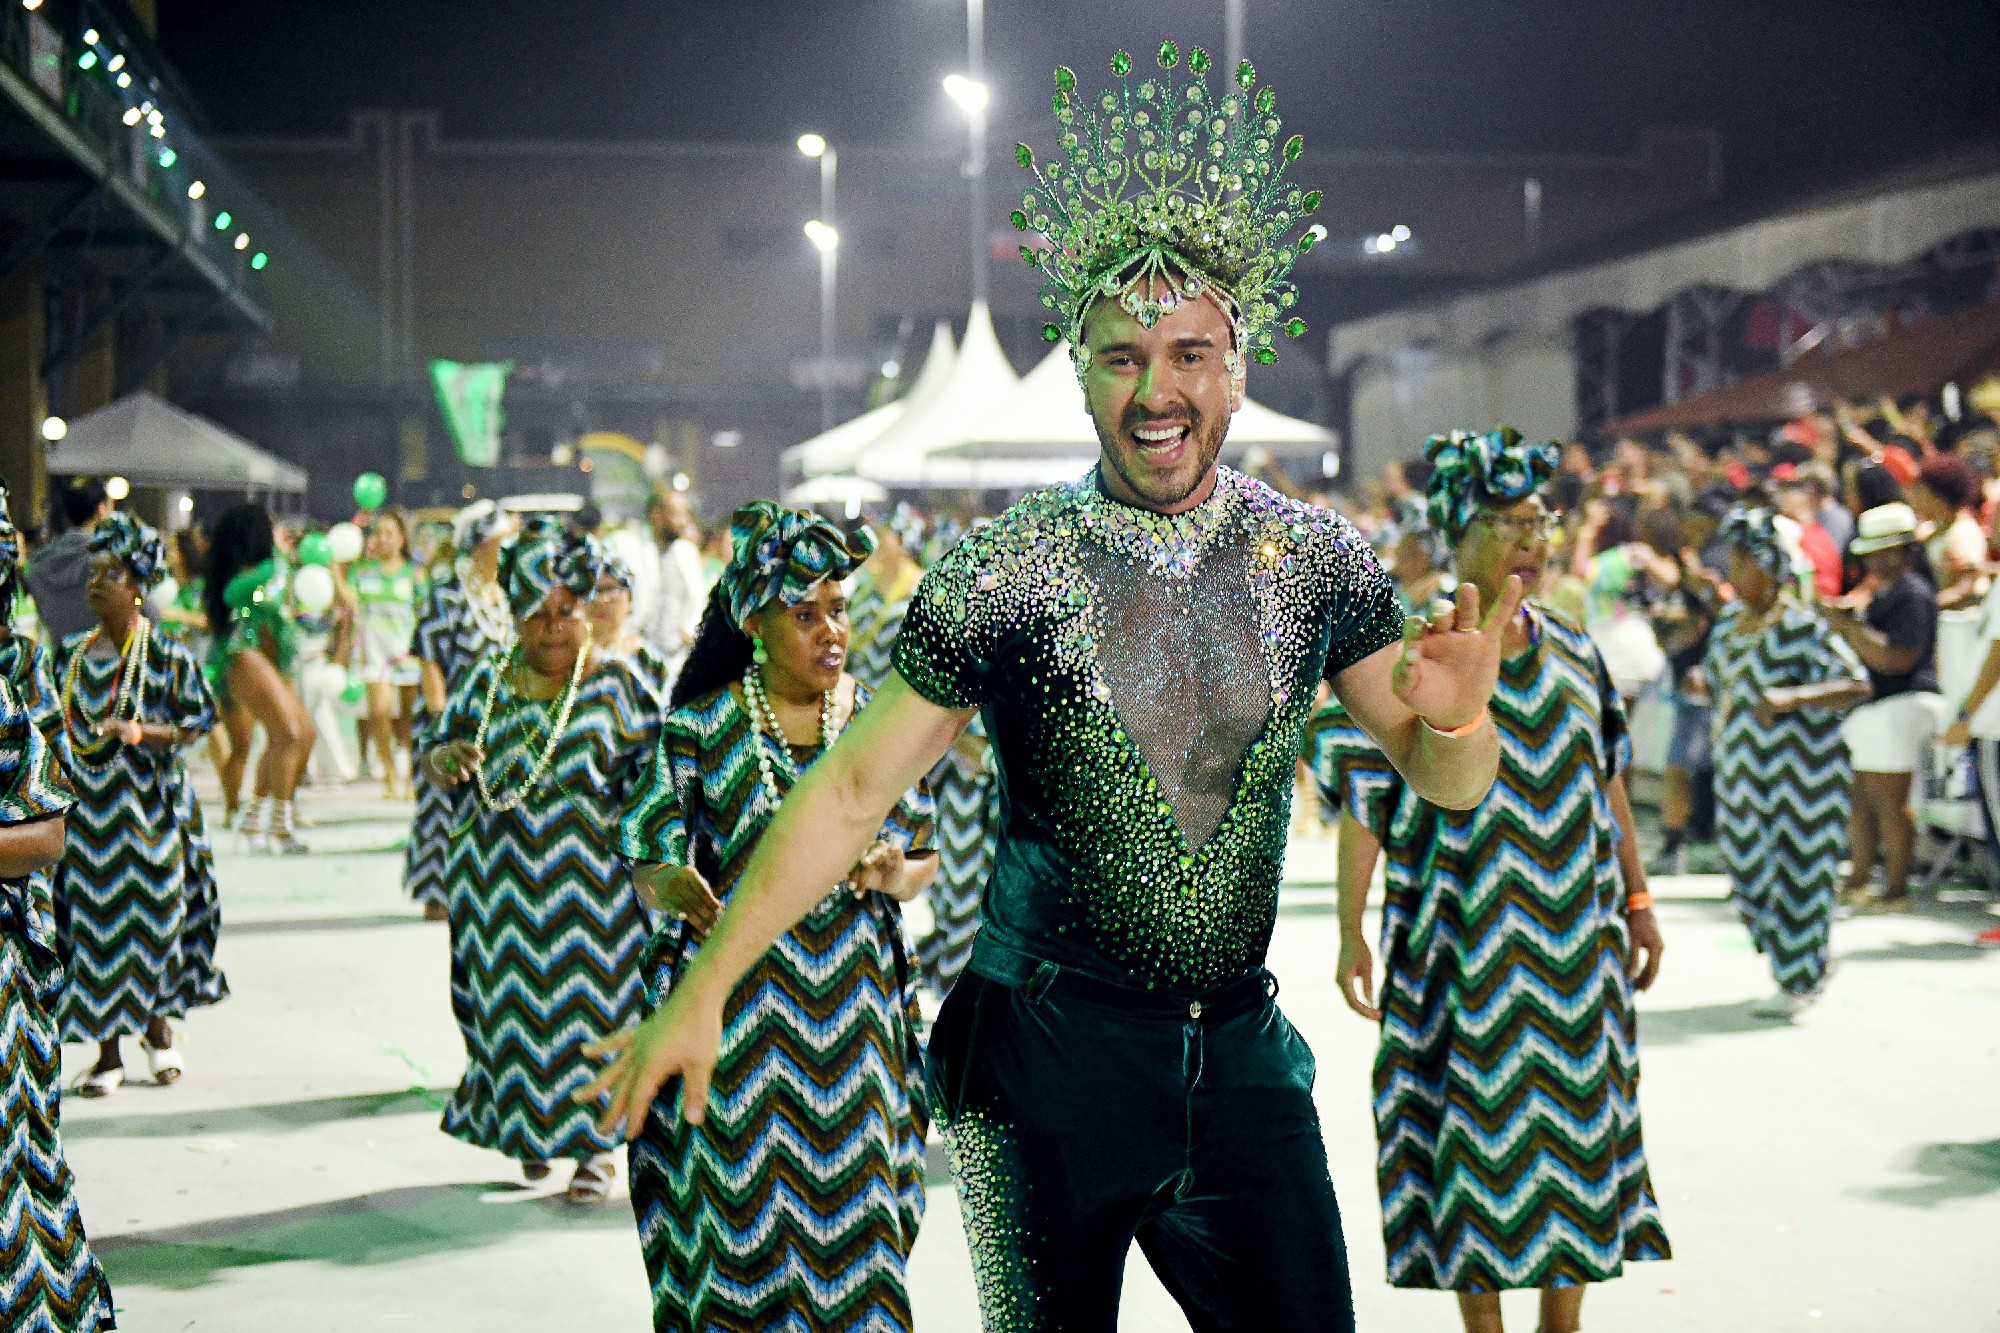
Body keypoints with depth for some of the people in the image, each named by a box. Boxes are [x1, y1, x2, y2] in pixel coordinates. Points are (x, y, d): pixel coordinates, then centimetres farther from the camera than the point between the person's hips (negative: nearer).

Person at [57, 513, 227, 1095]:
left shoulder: (167, 655, -5)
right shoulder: (70, 655, 9)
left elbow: (197, 722, -4)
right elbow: (57, 724, 17)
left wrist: (144, 732, -19)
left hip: (148, 802, -3)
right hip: (86, 804, 3)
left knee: (152, 910, 2)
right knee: (92, 917, 2)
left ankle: (158, 1030, 24)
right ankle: (107, 1053, 10)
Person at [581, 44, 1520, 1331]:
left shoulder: (1319, 559, 0)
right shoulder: (998, 578, -8)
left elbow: (1449, 785, 3)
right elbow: (851, 789, -4)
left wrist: (1456, 713, -21)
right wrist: (702, 992, -7)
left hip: (1242, 1051, 3)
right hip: (1046, 1058, -2)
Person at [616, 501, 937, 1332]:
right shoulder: (703, 726, -1)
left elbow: (923, 855, 11)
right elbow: (649, 862, -3)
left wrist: (893, 873, -12)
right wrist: (679, 887, -26)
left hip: (855, 1002, 2)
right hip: (737, 1003, -2)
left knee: (854, 1186, 1)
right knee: (743, 1193, -2)